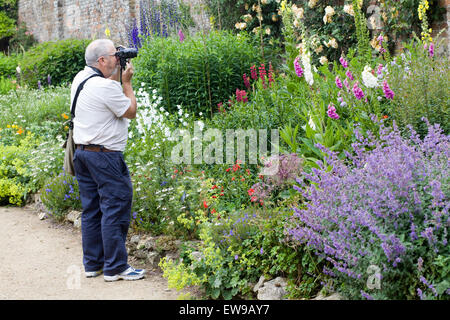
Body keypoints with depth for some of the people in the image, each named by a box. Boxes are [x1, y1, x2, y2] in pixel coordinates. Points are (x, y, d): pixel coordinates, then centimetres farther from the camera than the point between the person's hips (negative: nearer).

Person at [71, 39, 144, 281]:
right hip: (105, 155, -9)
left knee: (91, 209, 14)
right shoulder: (106, 87, -18)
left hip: (82, 152, 10)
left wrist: (116, 78, 14)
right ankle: (115, 268, 0)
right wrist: (126, 82, 2)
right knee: (115, 209, -3)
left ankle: (92, 264, 20)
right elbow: (130, 111, -7)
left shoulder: (80, 78, 9)